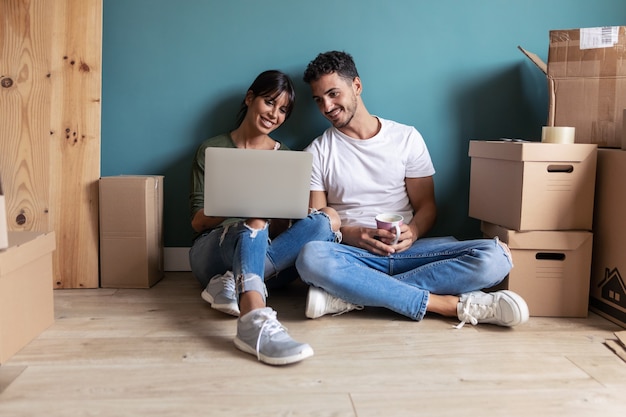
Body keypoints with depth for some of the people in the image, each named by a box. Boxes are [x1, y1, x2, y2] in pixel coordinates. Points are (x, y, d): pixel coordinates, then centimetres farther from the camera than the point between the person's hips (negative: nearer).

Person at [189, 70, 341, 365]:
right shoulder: (212, 150, 8)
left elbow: (281, 231, 10)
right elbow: (197, 221, 1)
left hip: (263, 257, 3)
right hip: (213, 251, -2)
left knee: (328, 219, -23)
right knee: (256, 211, -35)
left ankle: (232, 284, -33)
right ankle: (255, 320, -60)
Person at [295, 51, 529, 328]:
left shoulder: (406, 138, 9)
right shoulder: (317, 153, 8)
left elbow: (426, 205, 9)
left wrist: (413, 231, -14)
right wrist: (353, 236, -18)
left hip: (406, 251, 2)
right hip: (352, 254, -1)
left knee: (496, 256, -24)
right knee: (311, 256, -38)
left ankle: (350, 296, -29)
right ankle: (453, 304, -30)